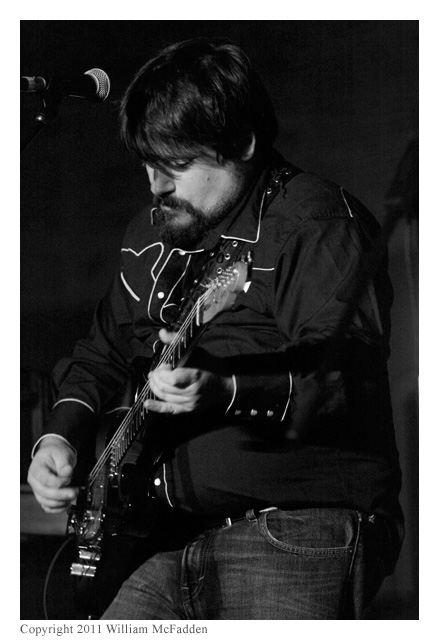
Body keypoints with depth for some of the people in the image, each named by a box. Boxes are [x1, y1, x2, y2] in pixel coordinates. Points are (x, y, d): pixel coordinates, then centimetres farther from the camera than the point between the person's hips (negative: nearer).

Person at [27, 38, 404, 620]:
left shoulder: (317, 225, -10)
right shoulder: (154, 233, 18)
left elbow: (347, 375, -23)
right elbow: (105, 350, 28)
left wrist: (228, 392, -36)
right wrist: (61, 436, 10)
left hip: (299, 534, -8)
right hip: (176, 538, 8)